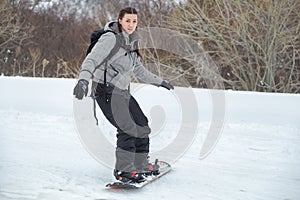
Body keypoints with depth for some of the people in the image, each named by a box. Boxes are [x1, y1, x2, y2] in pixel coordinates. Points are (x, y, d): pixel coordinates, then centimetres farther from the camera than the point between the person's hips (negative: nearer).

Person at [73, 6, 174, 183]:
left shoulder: (131, 42, 14)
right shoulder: (111, 39, -13)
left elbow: (139, 70, 26)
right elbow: (92, 59, -23)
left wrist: (160, 82, 32)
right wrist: (83, 80, -41)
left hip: (123, 91, 9)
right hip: (107, 91, -9)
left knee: (141, 125, 10)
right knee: (127, 128, -19)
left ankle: (141, 165, 24)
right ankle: (123, 170, -11)